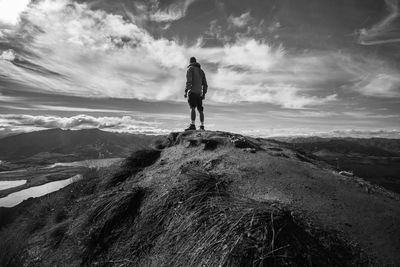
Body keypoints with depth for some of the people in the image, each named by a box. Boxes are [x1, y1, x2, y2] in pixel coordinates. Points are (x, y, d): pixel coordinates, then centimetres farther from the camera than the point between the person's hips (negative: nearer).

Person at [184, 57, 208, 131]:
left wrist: (186, 91, -14)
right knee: (200, 110, 7)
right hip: (199, 93, 7)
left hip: (192, 92, -6)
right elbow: (205, 84, 18)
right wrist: (204, 94, 21)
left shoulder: (190, 68, 3)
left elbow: (189, 81, -12)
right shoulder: (201, 71, 23)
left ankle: (193, 125, -29)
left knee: (192, 108, -18)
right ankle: (202, 127, 6)